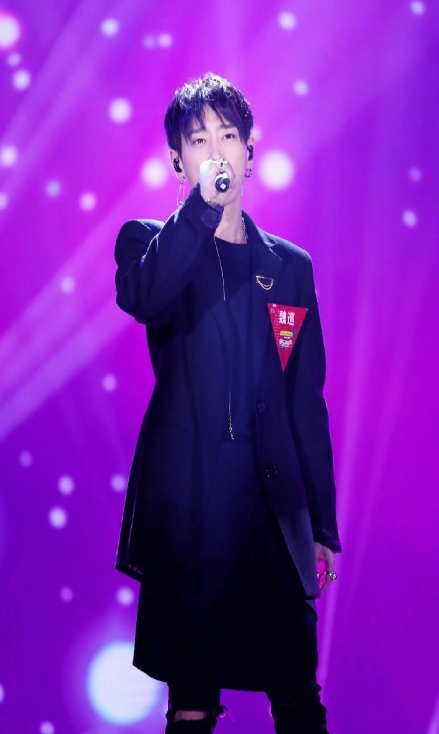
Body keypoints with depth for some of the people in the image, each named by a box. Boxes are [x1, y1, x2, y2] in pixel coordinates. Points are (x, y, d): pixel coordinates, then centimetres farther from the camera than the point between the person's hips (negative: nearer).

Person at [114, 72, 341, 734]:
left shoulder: (291, 266, 13)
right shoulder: (151, 243, 7)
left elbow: (307, 402, 12)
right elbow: (143, 299, -18)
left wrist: (324, 525, 10)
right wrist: (204, 205, -27)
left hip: (276, 509, 2)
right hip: (186, 507, -2)